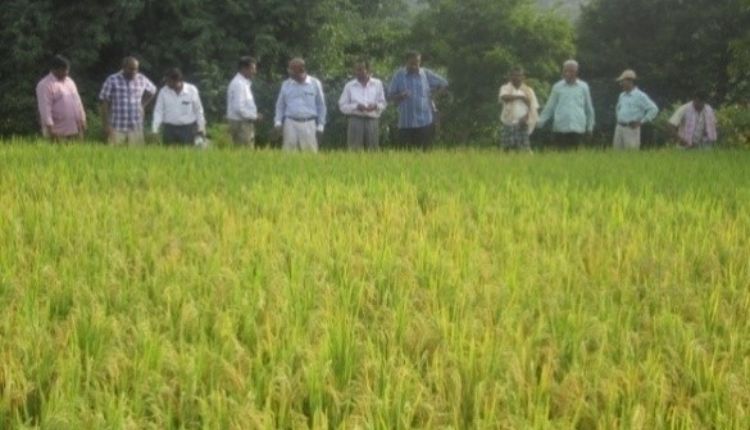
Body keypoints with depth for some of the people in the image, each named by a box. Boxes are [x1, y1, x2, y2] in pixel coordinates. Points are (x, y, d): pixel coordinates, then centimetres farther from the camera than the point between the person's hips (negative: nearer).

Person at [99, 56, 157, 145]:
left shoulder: (142, 80, 8)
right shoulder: (112, 80, -2)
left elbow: (152, 91, 28)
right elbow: (104, 103, -3)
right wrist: (106, 125, -8)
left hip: (136, 128, 3)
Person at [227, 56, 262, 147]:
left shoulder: (244, 83, 15)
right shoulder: (239, 84, -16)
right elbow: (239, 108, -23)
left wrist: (254, 115, 7)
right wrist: (255, 116, -14)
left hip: (245, 123, 10)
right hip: (240, 124, -10)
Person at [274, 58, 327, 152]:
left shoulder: (315, 83, 4)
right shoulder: (286, 84, 8)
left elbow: (321, 106, 8)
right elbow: (280, 105, 15)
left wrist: (320, 126, 5)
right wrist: (278, 122, 2)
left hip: (309, 124, -1)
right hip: (290, 123, 1)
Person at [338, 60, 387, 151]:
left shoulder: (377, 84, 10)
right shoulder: (349, 86, 7)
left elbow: (383, 104, 10)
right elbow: (342, 106, 4)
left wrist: (376, 106, -12)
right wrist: (356, 107, -12)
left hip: (372, 120, 1)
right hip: (356, 120, -1)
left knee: (373, 150, 1)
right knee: (354, 151, -7)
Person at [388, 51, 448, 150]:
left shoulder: (427, 74, 6)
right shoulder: (399, 75, 5)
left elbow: (444, 84, 15)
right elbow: (390, 96, 5)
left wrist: (431, 93, 4)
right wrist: (401, 96, -15)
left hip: (425, 121, 0)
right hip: (406, 123, 0)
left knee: (426, 150, -4)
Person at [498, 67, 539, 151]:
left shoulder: (528, 90, 12)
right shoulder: (505, 88, 7)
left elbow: (534, 107, 8)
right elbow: (504, 97, -16)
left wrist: (526, 117, -10)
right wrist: (520, 96, -12)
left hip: (523, 125, 1)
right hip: (509, 124, -1)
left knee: (524, 148, -6)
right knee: (508, 147, -4)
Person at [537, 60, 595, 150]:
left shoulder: (583, 87, 8)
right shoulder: (557, 87, 8)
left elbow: (589, 108, 15)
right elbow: (550, 107, 12)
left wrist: (590, 126, 16)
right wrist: (540, 121, 5)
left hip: (578, 129, 0)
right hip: (560, 128, 0)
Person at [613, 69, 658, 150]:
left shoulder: (640, 96, -7)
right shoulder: (622, 95, 15)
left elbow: (654, 109, -11)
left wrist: (641, 122, -12)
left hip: (631, 129, -7)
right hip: (619, 128, 7)